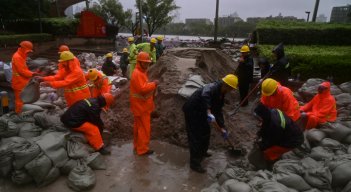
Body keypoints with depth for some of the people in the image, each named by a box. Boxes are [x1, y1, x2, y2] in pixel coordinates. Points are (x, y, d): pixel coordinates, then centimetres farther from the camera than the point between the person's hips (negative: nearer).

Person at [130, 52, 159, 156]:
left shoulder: (141, 72, 13)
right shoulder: (137, 73, -21)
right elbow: (142, 89, -30)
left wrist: (152, 85, 5)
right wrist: (153, 84, -21)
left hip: (142, 104, 11)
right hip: (141, 105, -11)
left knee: (139, 126, 19)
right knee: (144, 128, -2)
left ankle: (137, 145, 32)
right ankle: (142, 149, 9)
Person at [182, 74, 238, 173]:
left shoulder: (221, 94, 3)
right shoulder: (212, 87, -26)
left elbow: (218, 111, 7)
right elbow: (205, 95, -51)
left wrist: (222, 128, 5)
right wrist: (208, 112, -61)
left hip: (201, 112, 10)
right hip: (191, 111, -10)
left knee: (206, 132, 22)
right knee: (195, 137, -4)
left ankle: (202, 152, 45)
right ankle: (194, 163, 8)